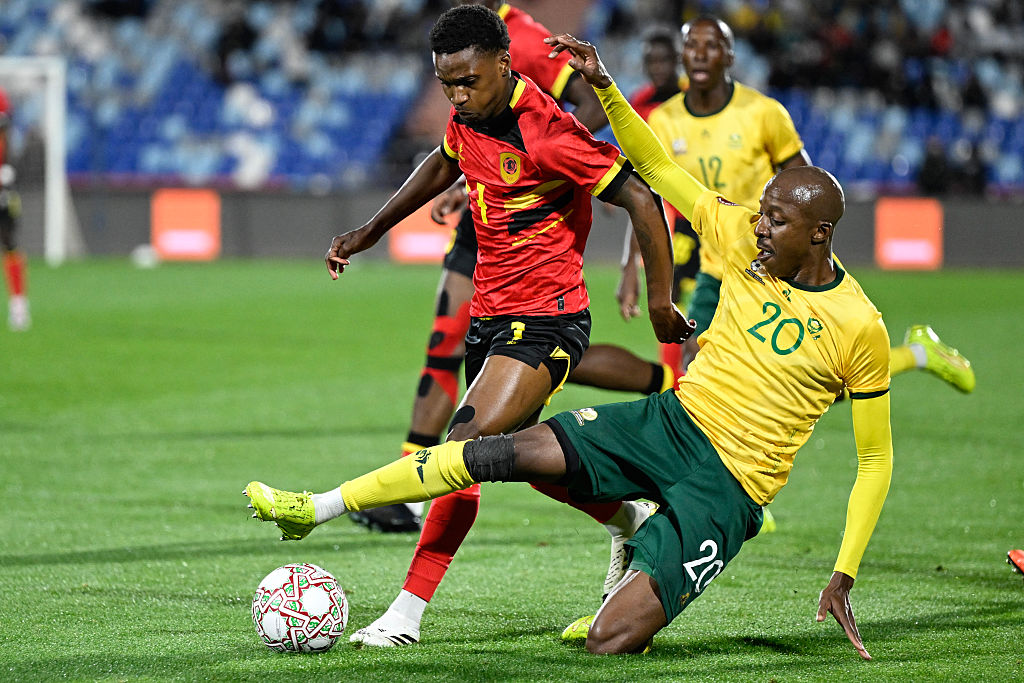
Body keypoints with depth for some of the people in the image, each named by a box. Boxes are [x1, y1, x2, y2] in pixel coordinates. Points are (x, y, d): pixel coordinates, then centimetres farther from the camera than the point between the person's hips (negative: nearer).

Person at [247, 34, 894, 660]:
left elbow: (876, 459, -3)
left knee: (611, 640, -21)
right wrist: (603, 85, -8)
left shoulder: (859, 328, -12)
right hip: (669, 421, 5)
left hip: (729, 487, -5)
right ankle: (316, 508, -5)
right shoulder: (744, 238, -1)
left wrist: (844, 576, -8)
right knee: (505, 453, -15)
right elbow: (656, 165, 7)